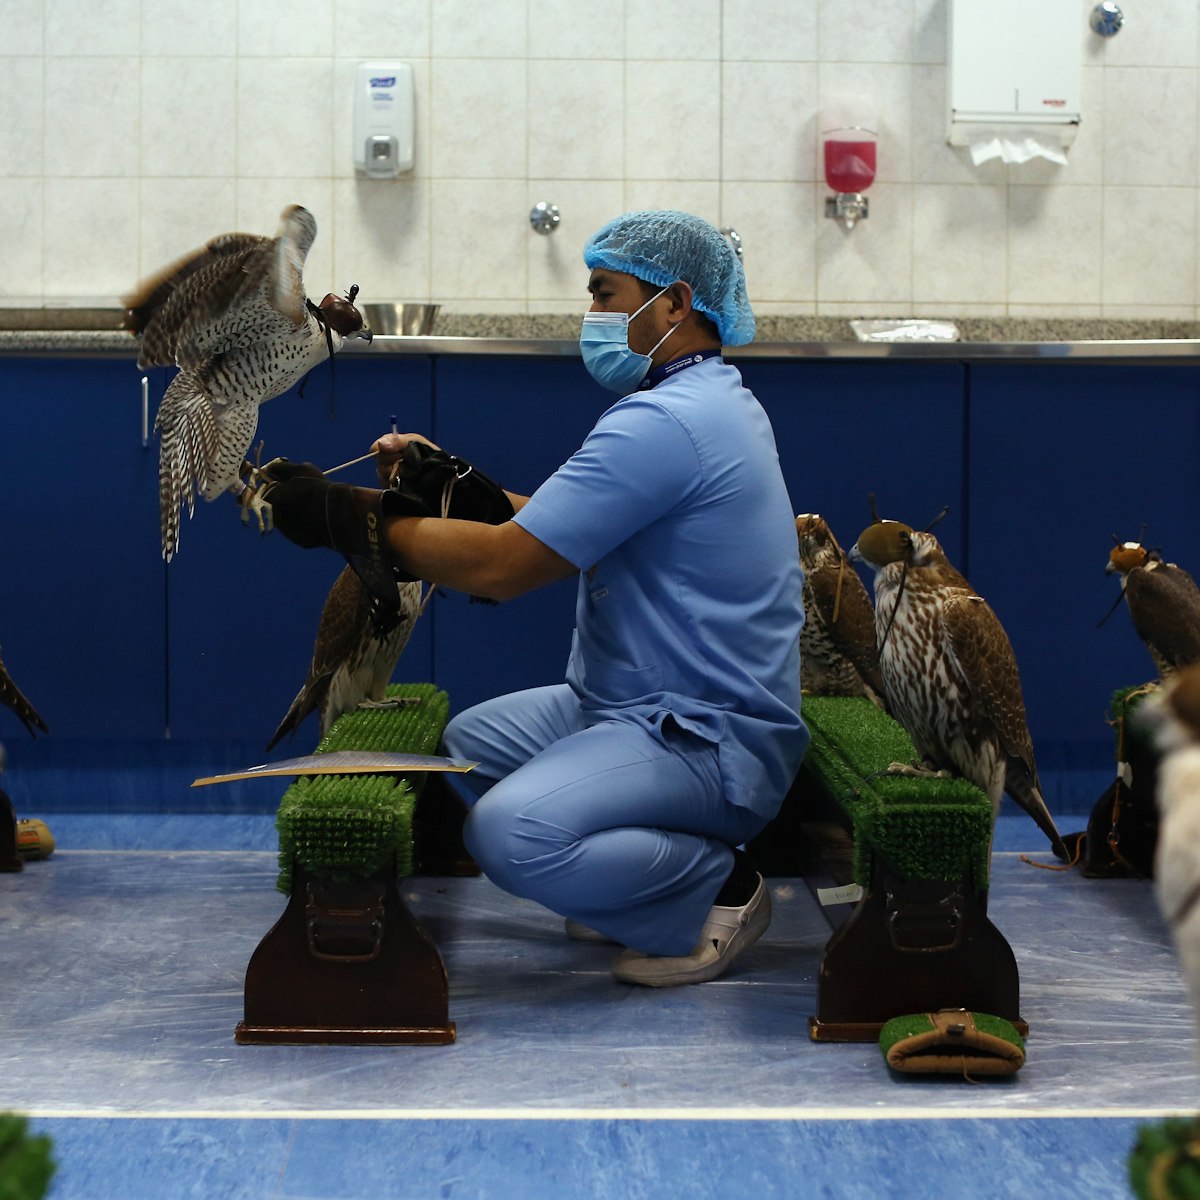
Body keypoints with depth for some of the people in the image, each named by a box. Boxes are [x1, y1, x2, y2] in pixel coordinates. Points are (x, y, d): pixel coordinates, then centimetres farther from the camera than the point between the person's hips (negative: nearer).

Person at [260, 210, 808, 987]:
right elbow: (553, 528, 18)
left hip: (710, 741, -11)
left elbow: (502, 566, -22)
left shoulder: (664, 424, -22)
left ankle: (717, 890, -7)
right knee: (468, 744, 19)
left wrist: (354, 518, -12)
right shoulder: (711, 401, 14)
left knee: (511, 833, -31)